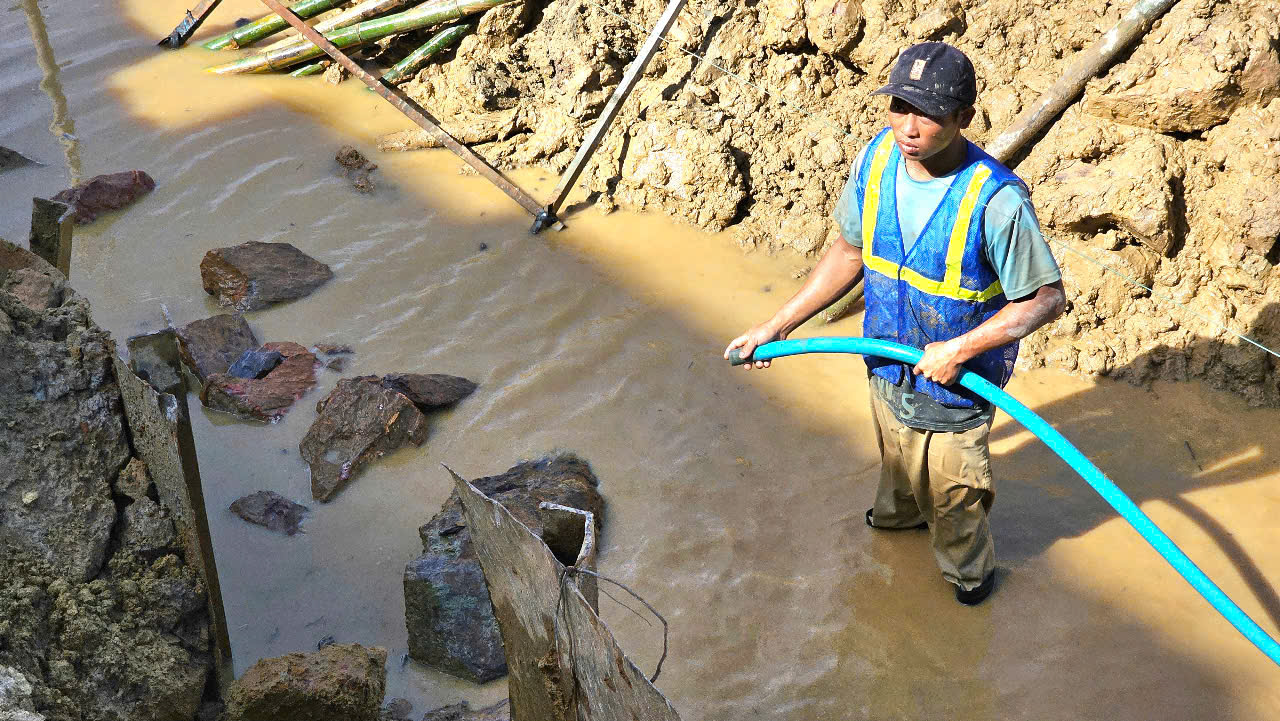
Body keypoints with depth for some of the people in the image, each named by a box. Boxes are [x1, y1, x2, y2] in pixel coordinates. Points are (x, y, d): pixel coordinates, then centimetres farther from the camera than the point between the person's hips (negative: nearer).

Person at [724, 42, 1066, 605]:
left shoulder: (995, 200, -33)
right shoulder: (876, 159, -16)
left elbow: (1046, 297, -22)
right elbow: (850, 252, 0)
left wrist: (960, 349, -27)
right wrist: (777, 325, -1)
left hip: (957, 377, -5)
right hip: (888, 363, 5)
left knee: (950, 493, 20)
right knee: (896, 458, 34)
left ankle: (969, 568, 52)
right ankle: (900, 512, 68)